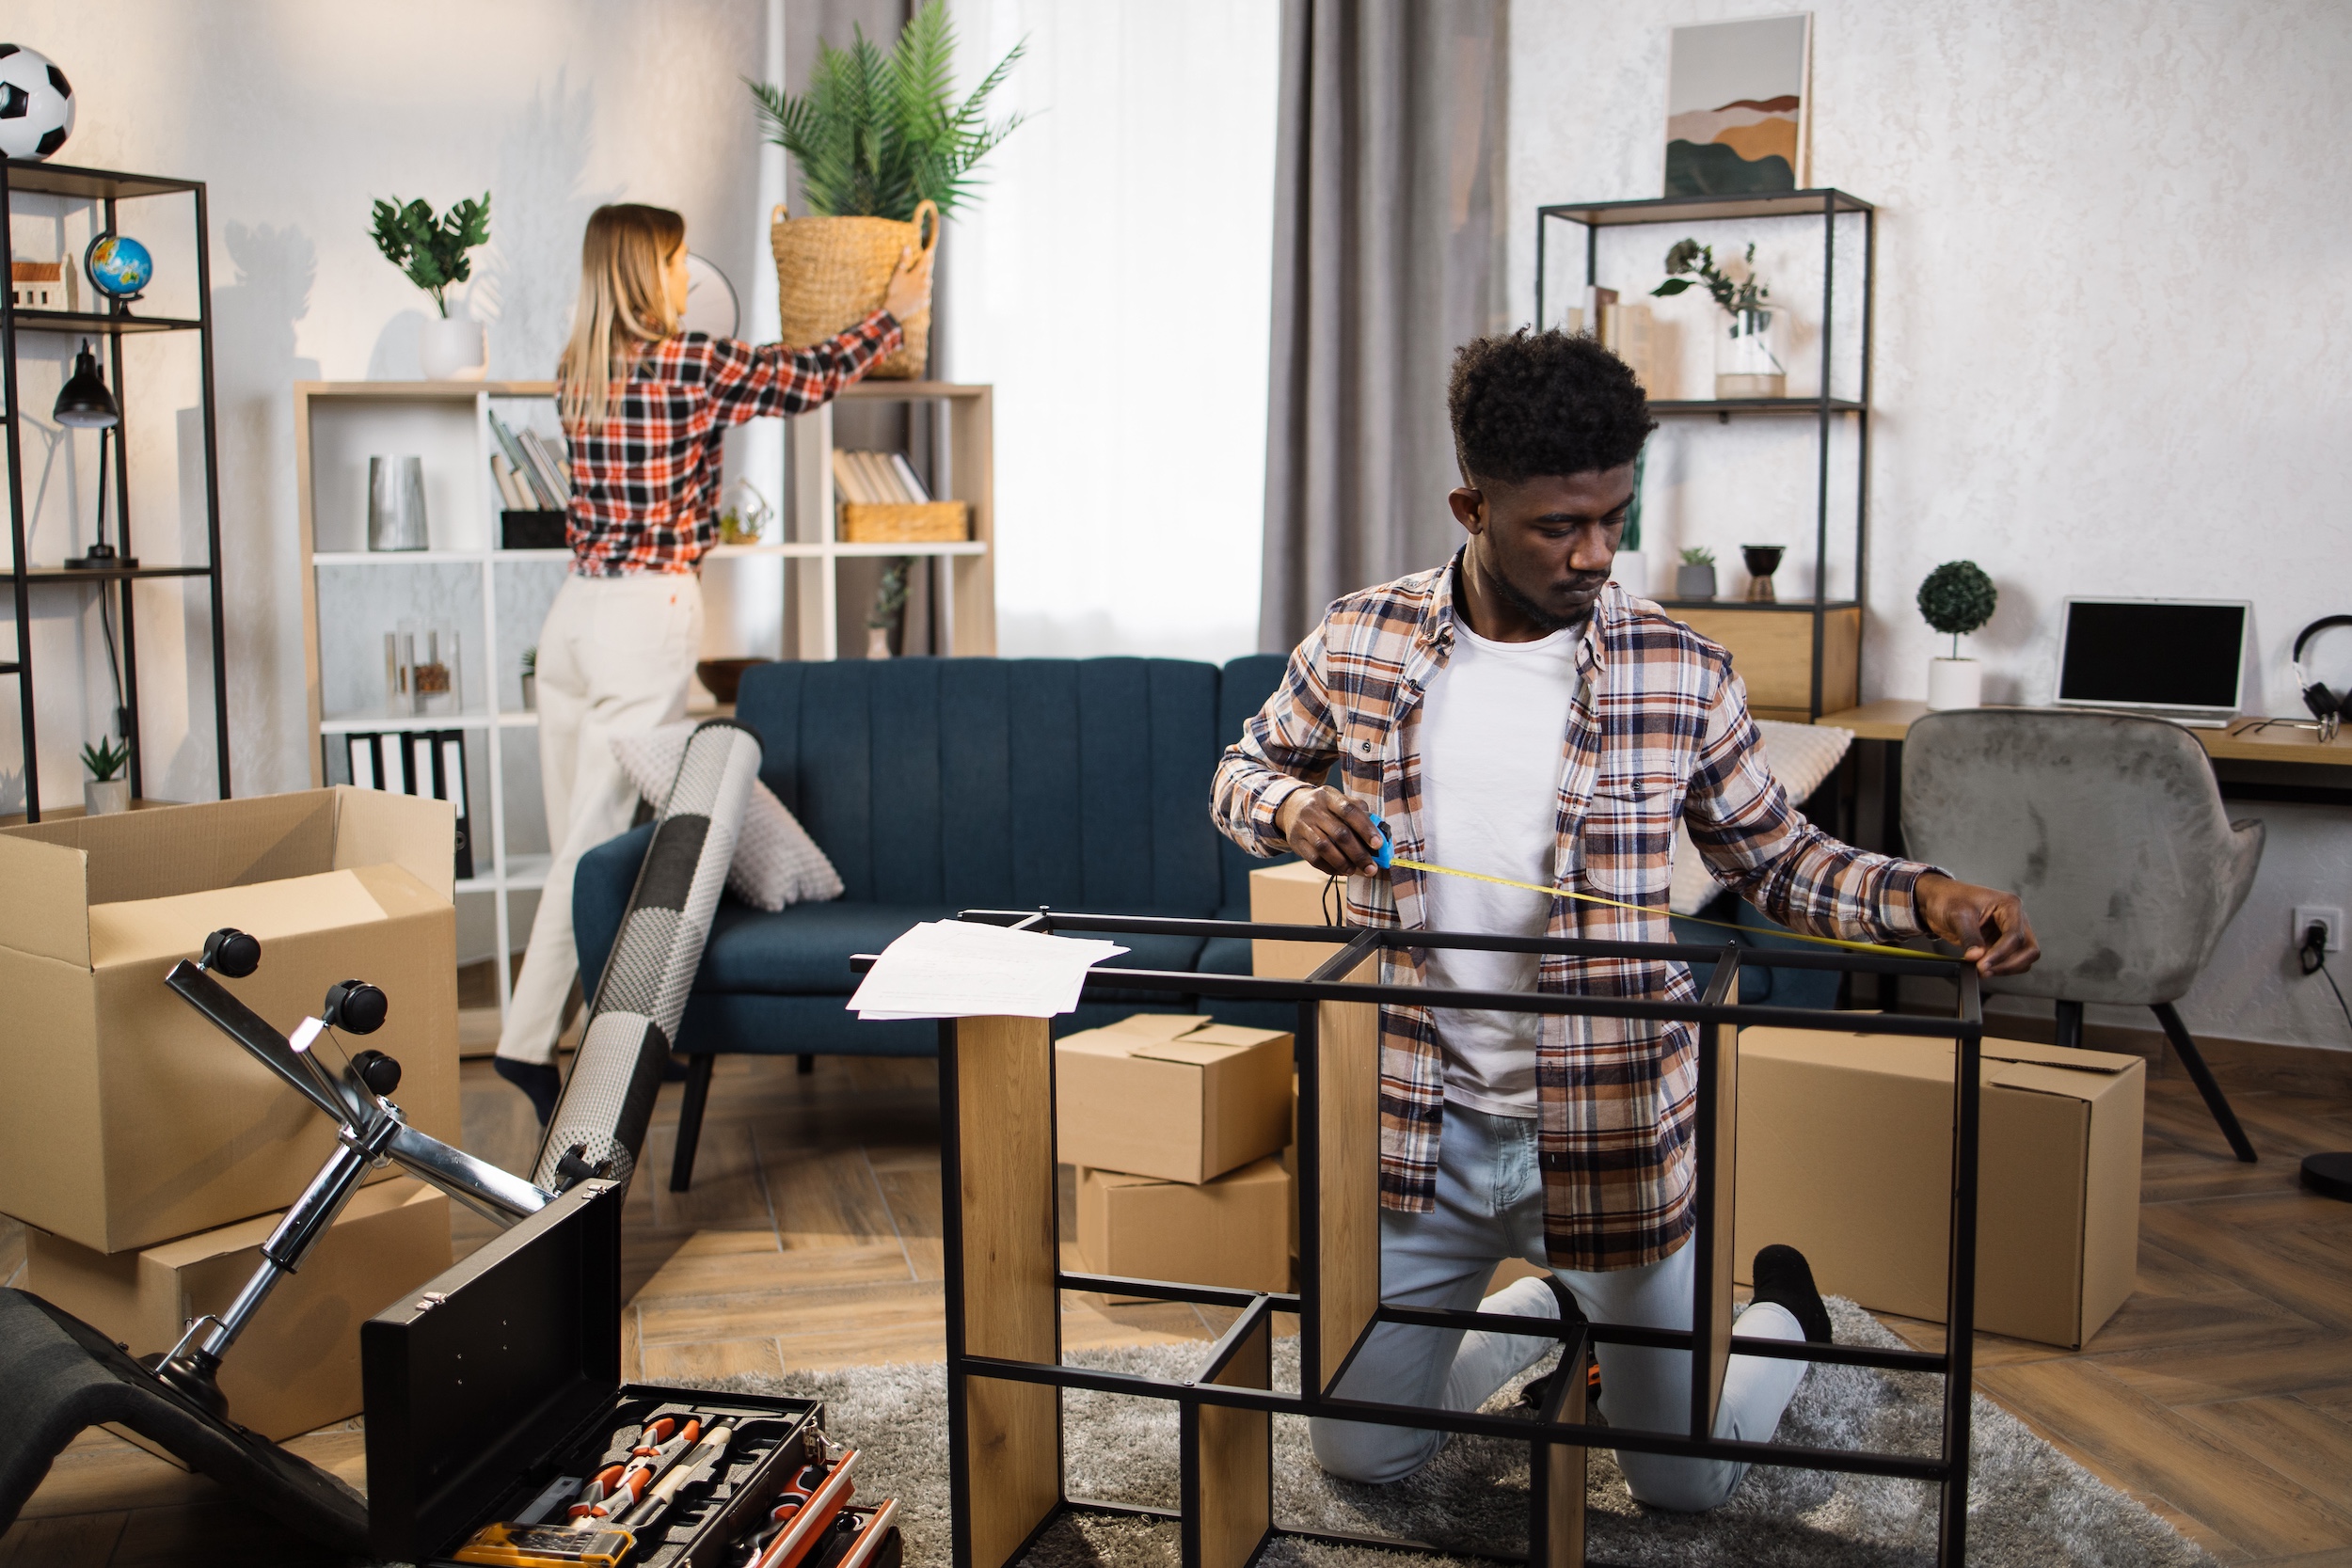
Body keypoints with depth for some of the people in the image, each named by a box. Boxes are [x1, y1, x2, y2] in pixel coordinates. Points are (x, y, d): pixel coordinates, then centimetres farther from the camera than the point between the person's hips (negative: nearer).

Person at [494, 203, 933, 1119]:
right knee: (595, 840, -6)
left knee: (575, 839, 9)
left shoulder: (579, 374, 10)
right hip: (651, 613, -8)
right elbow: (812, 379, 3)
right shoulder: (689, 366, -10)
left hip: (576, 611, 8)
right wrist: (894, 313, 21)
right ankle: (526, 1039, -6)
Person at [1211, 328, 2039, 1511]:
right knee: (1359, 1455, 14)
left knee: (1686, 1481, 12)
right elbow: (1242, 771, 10)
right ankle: (1549, 1308, 40)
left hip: (1610, 1134, -1)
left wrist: (1922, 898, -18)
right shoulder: (1356, 647, -6)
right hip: (1421, 1133, 2)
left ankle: (1784, 1309, 44)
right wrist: (1291, 806, -14)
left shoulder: (1681, 676, -10)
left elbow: (1778, 861, 1)